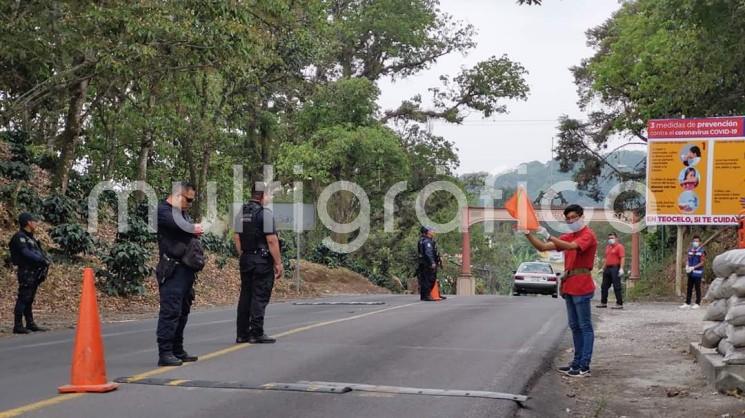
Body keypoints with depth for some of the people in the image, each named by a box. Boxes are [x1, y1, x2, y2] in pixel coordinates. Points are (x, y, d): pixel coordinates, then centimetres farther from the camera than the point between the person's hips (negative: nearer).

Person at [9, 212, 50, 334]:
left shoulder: (31, 238, 19)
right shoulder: (19, 237, -10)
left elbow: (40, 251, 17)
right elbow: (26, 253, -21)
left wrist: (45, 260, 0)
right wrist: (41, 260, -22)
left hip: (35, 273, 9)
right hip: (26, 273, -9)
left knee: (29, 299, 13)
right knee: (23, 299, -9)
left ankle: (30, 324, 18)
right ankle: (18, 326, -8)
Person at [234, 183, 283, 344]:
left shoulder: (241, 213, 10)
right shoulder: (265, 213, -13)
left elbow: (236, 237, 12)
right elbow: (271, 240, -16)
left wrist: (243, 256, 18)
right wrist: (278, 263, -11)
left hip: (246, 259, 7)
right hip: (262, 260, -7)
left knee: (245, 295, 11)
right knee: (260, 297, -3)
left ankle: (242, 334, 14)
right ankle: (257, 334, -3)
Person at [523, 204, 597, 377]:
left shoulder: (588, 235, -7)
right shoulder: (568, 237, 16)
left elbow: (571, 246, -27)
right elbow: (542, 247, 12)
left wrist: (549, 236, -29)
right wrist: (528, 234, 0)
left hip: (581, 288, -9)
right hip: (569, 287, 9)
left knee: (585, 327, -4)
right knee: (574, 326, 13)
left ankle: (585, 367, -4)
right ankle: (577, 362, 19)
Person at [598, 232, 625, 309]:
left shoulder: (619, 246, -6)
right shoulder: (607, 247, 18)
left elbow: (622, 258, -14)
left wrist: (621, 268, -22)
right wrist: (603, 268, 21)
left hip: (615, 268, -8)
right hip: (608, 268, 8)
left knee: (617, 287, -7)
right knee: (604, 286, 11)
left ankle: (619, 304, -3)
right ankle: (603, 303, 20)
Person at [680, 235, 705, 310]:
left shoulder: (702, 251, -7)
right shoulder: (690, 250, 11)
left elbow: (702, 262, -10)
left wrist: (693, 267, -18)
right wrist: (687, 266, -6)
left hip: (697, 273, -6)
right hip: (690, 273, 6)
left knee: (697, 288, 1)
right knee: (689, 288, 9)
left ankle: (697, 303, 9)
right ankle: (687, 303, 14)